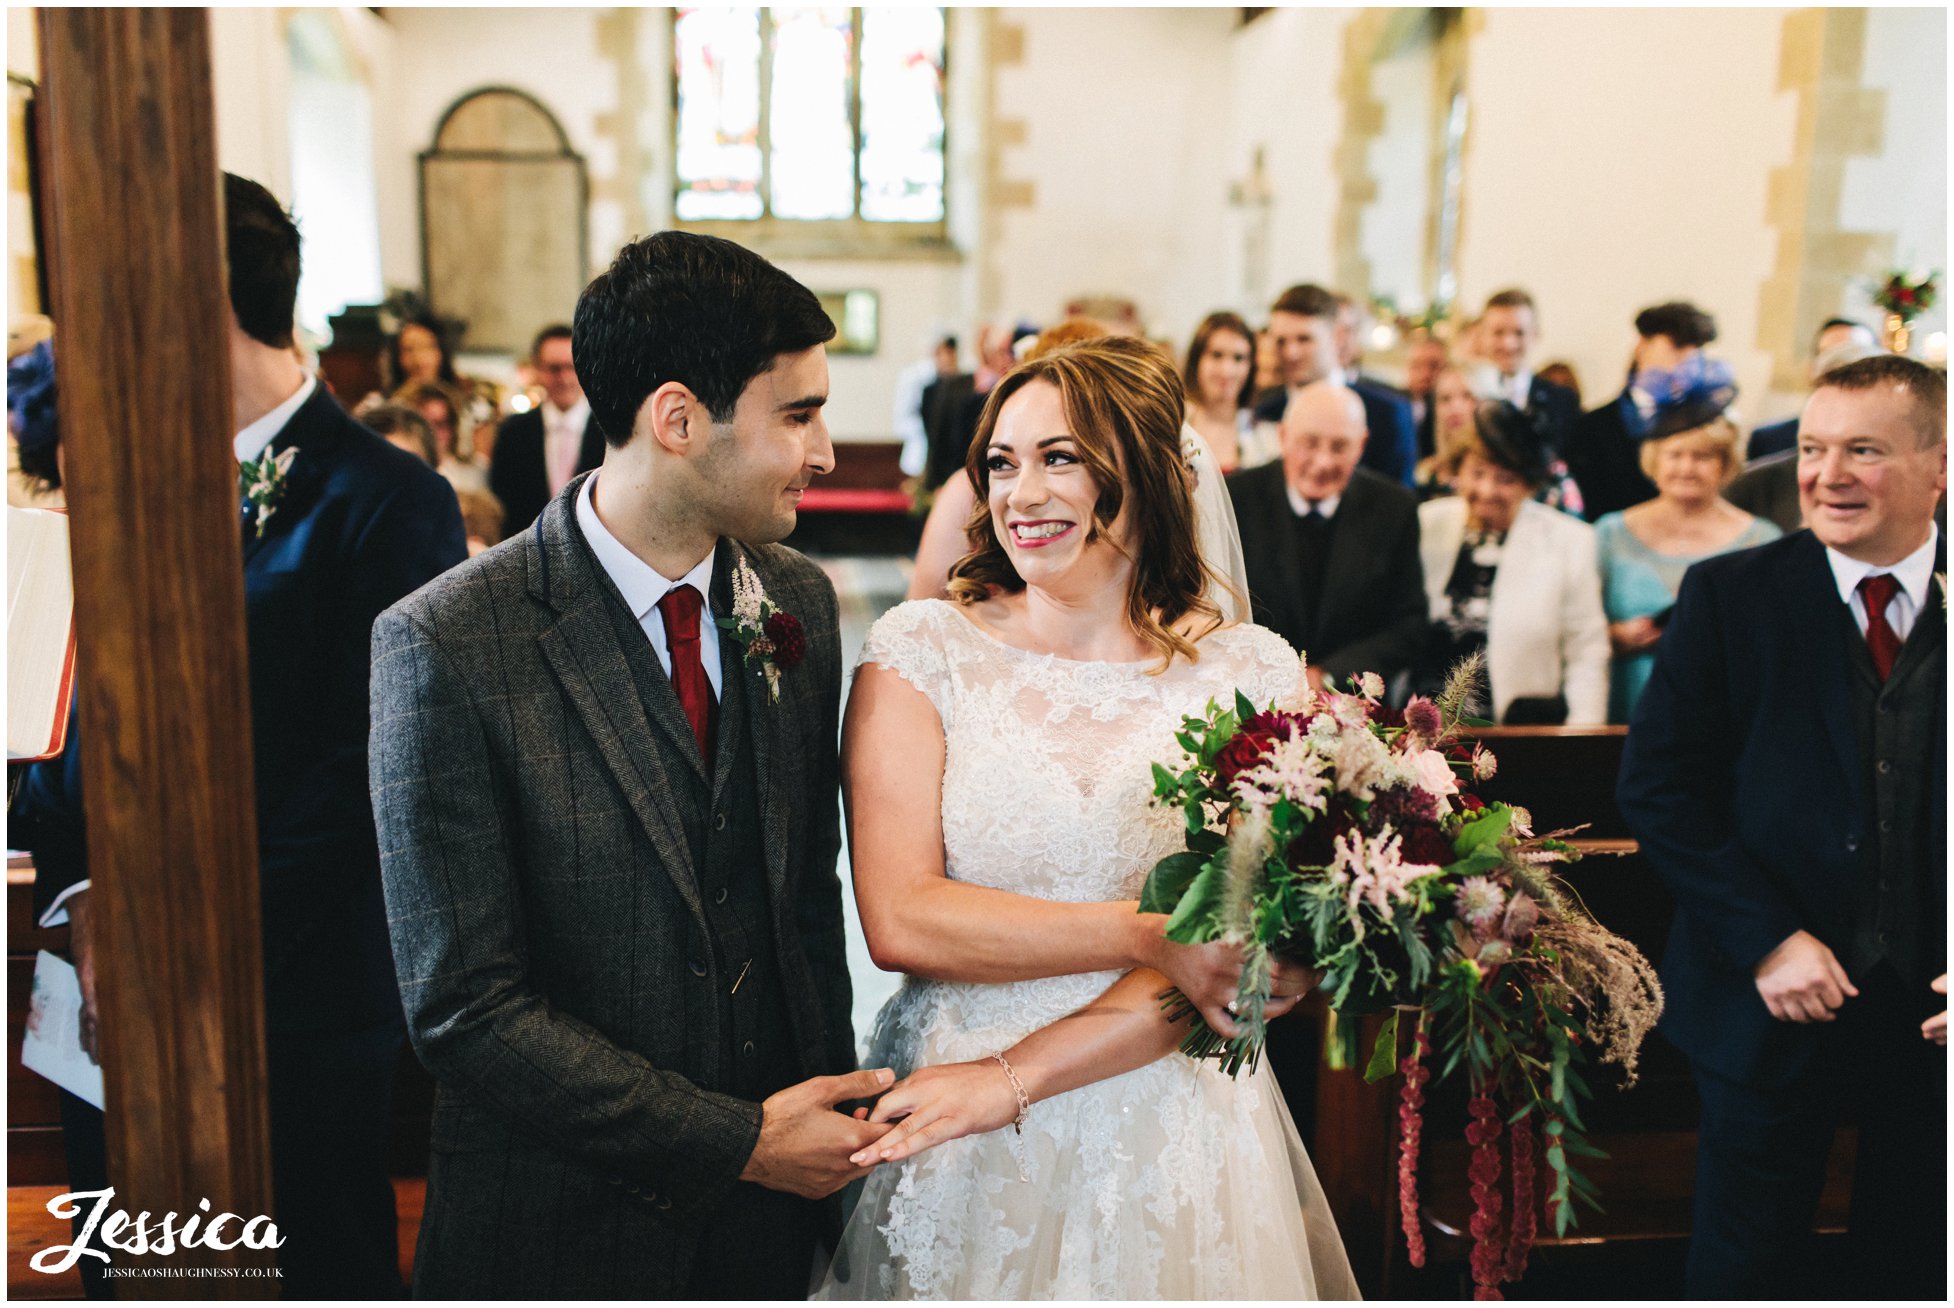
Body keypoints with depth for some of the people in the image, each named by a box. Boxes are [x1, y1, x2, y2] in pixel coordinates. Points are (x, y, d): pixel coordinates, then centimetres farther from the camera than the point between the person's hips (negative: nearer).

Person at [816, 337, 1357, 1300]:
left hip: (1174, 1144, 1)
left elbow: (1258, 957, -10)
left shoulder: (1252, 674, -4)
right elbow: (899, 921, -14)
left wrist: (1014, 1077, -17)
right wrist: (1148, 931, -20)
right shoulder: (922, 650, -6)